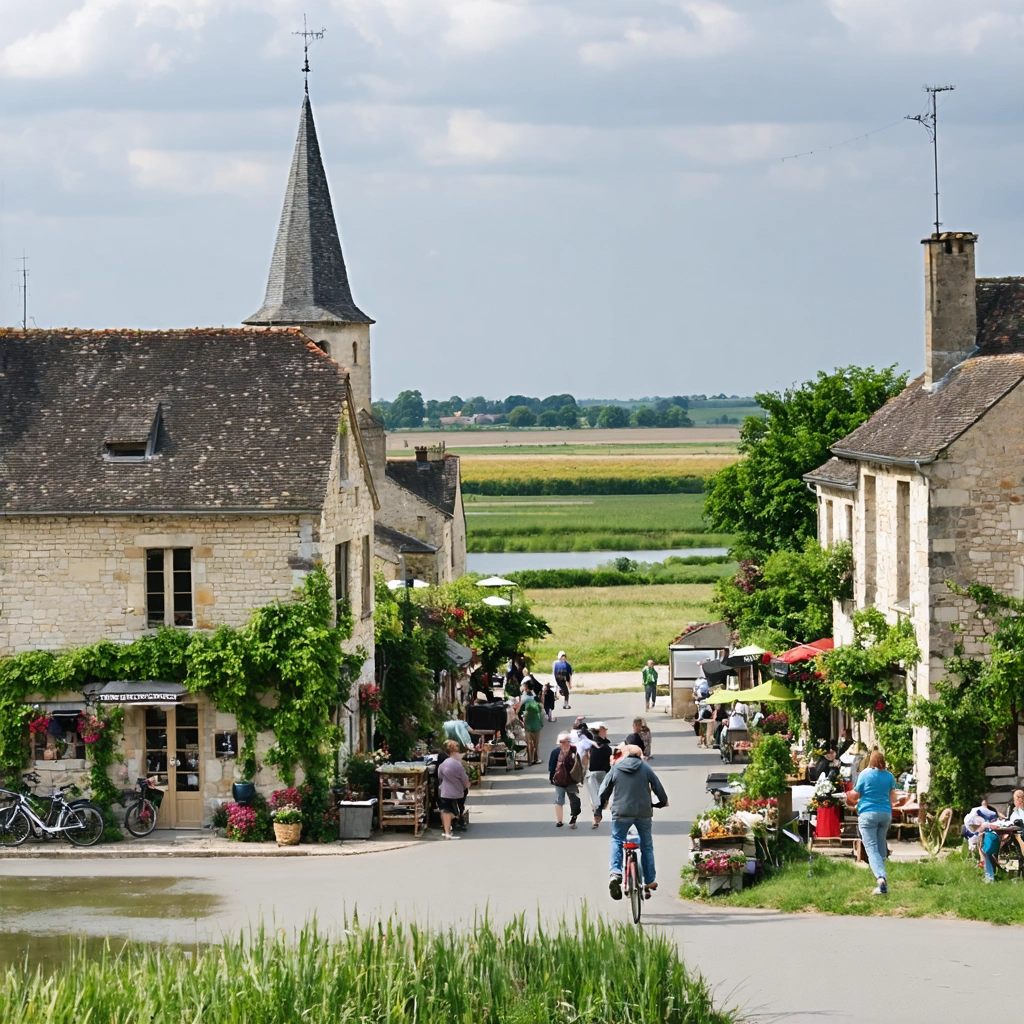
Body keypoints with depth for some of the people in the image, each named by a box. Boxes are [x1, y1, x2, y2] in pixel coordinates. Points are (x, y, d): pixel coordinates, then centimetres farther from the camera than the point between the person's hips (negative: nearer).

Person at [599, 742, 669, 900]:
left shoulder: (615, 769, 5)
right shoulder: (645, 768, 4)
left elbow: (604, 790, 7)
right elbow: (657, 786, 7)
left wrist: (599, 809, 18)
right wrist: (663, 802, 25)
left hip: (621, 812, -1)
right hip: (644, 812, 1)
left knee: (616, 842, 11)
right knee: (647, 846, 14)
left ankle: (615, 873, -13)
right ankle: (649, 881, 18)